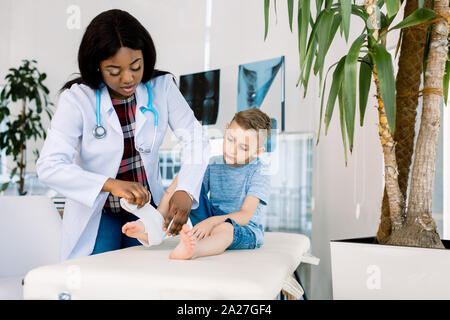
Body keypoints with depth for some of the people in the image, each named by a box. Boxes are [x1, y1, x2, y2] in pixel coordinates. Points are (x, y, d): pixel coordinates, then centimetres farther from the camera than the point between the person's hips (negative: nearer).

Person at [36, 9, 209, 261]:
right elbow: (49, 166, -24)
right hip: (96, 212, -2)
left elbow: (196, 139, -9)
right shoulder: (77, 99, -16)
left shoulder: (161, 87, -7)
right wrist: (111, 185, -38)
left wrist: (185, 191, -26)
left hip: (146, 206, 3)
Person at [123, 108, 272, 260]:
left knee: (225, 228, -42)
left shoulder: (259, 172, -10)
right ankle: (152, 231, -26)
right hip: (210, 224, 5)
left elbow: (245, 216, -20)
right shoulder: (212, 165, 4)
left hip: (246, 231, -4)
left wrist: (212, 222, -36)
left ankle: (192, 250, -74)